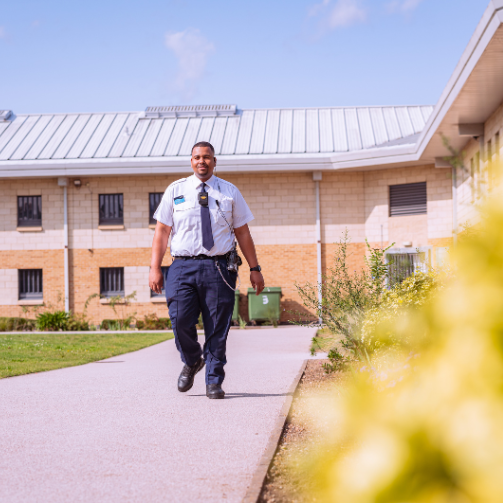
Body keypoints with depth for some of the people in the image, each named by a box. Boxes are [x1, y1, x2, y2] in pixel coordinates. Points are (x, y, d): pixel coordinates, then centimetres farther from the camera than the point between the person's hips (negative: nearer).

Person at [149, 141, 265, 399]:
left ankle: (214, 382, 11)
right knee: (181, 321, -11)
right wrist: (155, 268, 0)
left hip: (219, 268, 0)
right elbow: (162, 230, 8)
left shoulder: (230, 192, 12)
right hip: (183, 266, 0)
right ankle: (192, 361, 20)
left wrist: (254, 269, 9)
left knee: (217, 328, -1)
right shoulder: (175, 191, 10)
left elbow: (243, 233, 13)